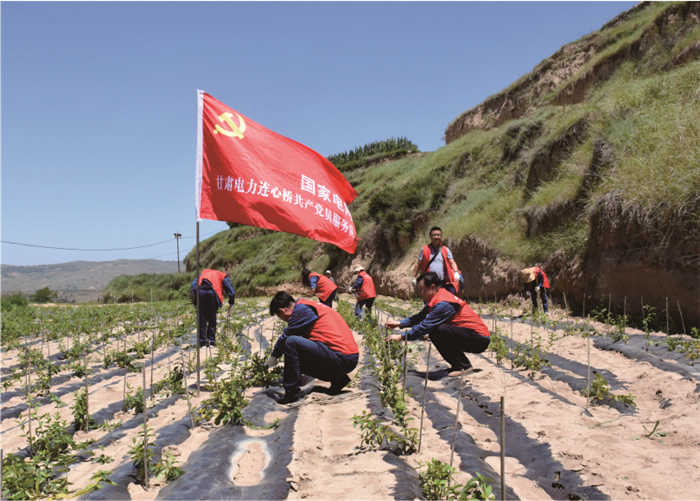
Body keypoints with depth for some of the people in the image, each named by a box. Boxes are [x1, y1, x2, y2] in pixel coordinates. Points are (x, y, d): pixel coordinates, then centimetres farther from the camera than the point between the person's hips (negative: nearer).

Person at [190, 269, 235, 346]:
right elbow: (231, 292, 24)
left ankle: (202, 340, 10)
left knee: (201, 318, 10)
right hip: (212, 292, -2)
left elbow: (193, 284, 22)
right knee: (212, 318, 9)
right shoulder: (223, 277, 29)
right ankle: (211, 340, 7)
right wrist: (230, 305, 35)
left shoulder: (203, 273, 37)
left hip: (200, 291, 2)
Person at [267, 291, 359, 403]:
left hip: (341, 359, -10)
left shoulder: (302, 309, -7)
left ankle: (292, 394, -8)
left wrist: (274, 356, 13)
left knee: (291, 342, -15)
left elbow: (286, 337, -5)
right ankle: (336, 378, 12)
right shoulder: (311, 307, 22)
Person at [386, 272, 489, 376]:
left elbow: (425, 326, -23)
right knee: (434, 333, 4)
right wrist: (399, 323, 1)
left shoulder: (444, 304, -23)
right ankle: (457, 364, 12)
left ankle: (464, 366, -11)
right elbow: (420, 317, 13)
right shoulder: (436, 298, 6)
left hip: (480, 339, -10)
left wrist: (401, 337, -17)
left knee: (441, 330, -29)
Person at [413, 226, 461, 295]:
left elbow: (452, 262, 5)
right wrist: (414, 277, 8)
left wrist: (456, 272, -14)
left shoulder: (446, 250, 11)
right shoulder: (424, 249, 9)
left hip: (443, 282, 1)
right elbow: (419, 264, 12)